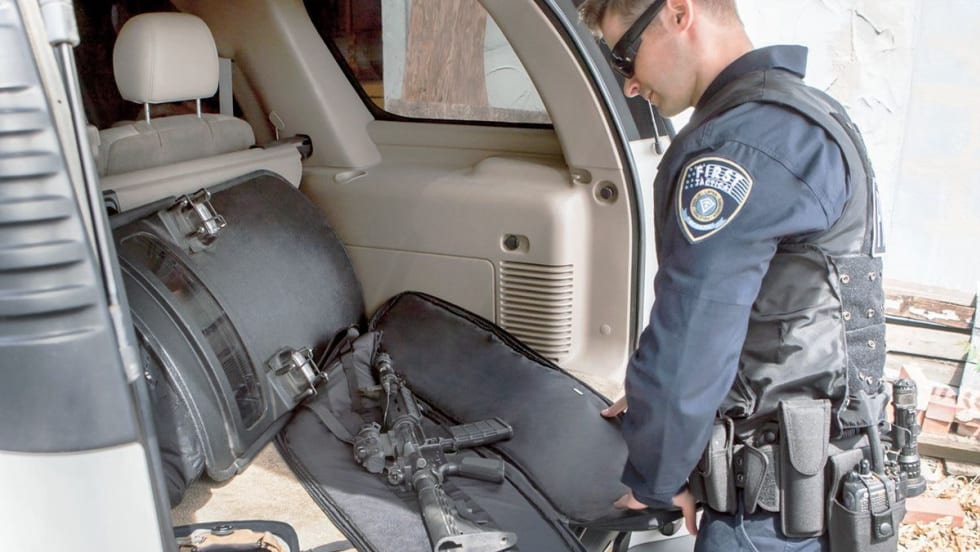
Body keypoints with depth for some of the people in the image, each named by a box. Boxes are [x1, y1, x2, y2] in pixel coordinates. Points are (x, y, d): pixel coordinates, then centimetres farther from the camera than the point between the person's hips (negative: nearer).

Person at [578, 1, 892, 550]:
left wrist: (653, 483, -8)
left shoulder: (738, 147, -24)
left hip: (777, 507, -9)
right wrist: (659, 399, 18)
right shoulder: (802, 119, 10)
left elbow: (687, 342, -23)